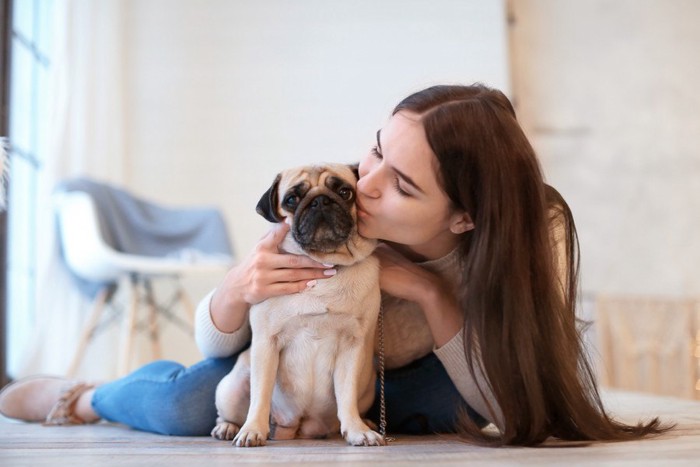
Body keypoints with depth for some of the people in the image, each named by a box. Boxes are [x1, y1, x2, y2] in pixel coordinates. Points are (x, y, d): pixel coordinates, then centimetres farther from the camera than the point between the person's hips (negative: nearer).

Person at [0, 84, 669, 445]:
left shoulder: (537, 230, -33)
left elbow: (519, 413, -31)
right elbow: (215, 343, -20)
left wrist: (431, 293, -43)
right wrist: (236, 291, -45)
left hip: (407, 384, 2)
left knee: (458, 402, -32)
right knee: (189, 404, -30)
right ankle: (86, 398, 6)